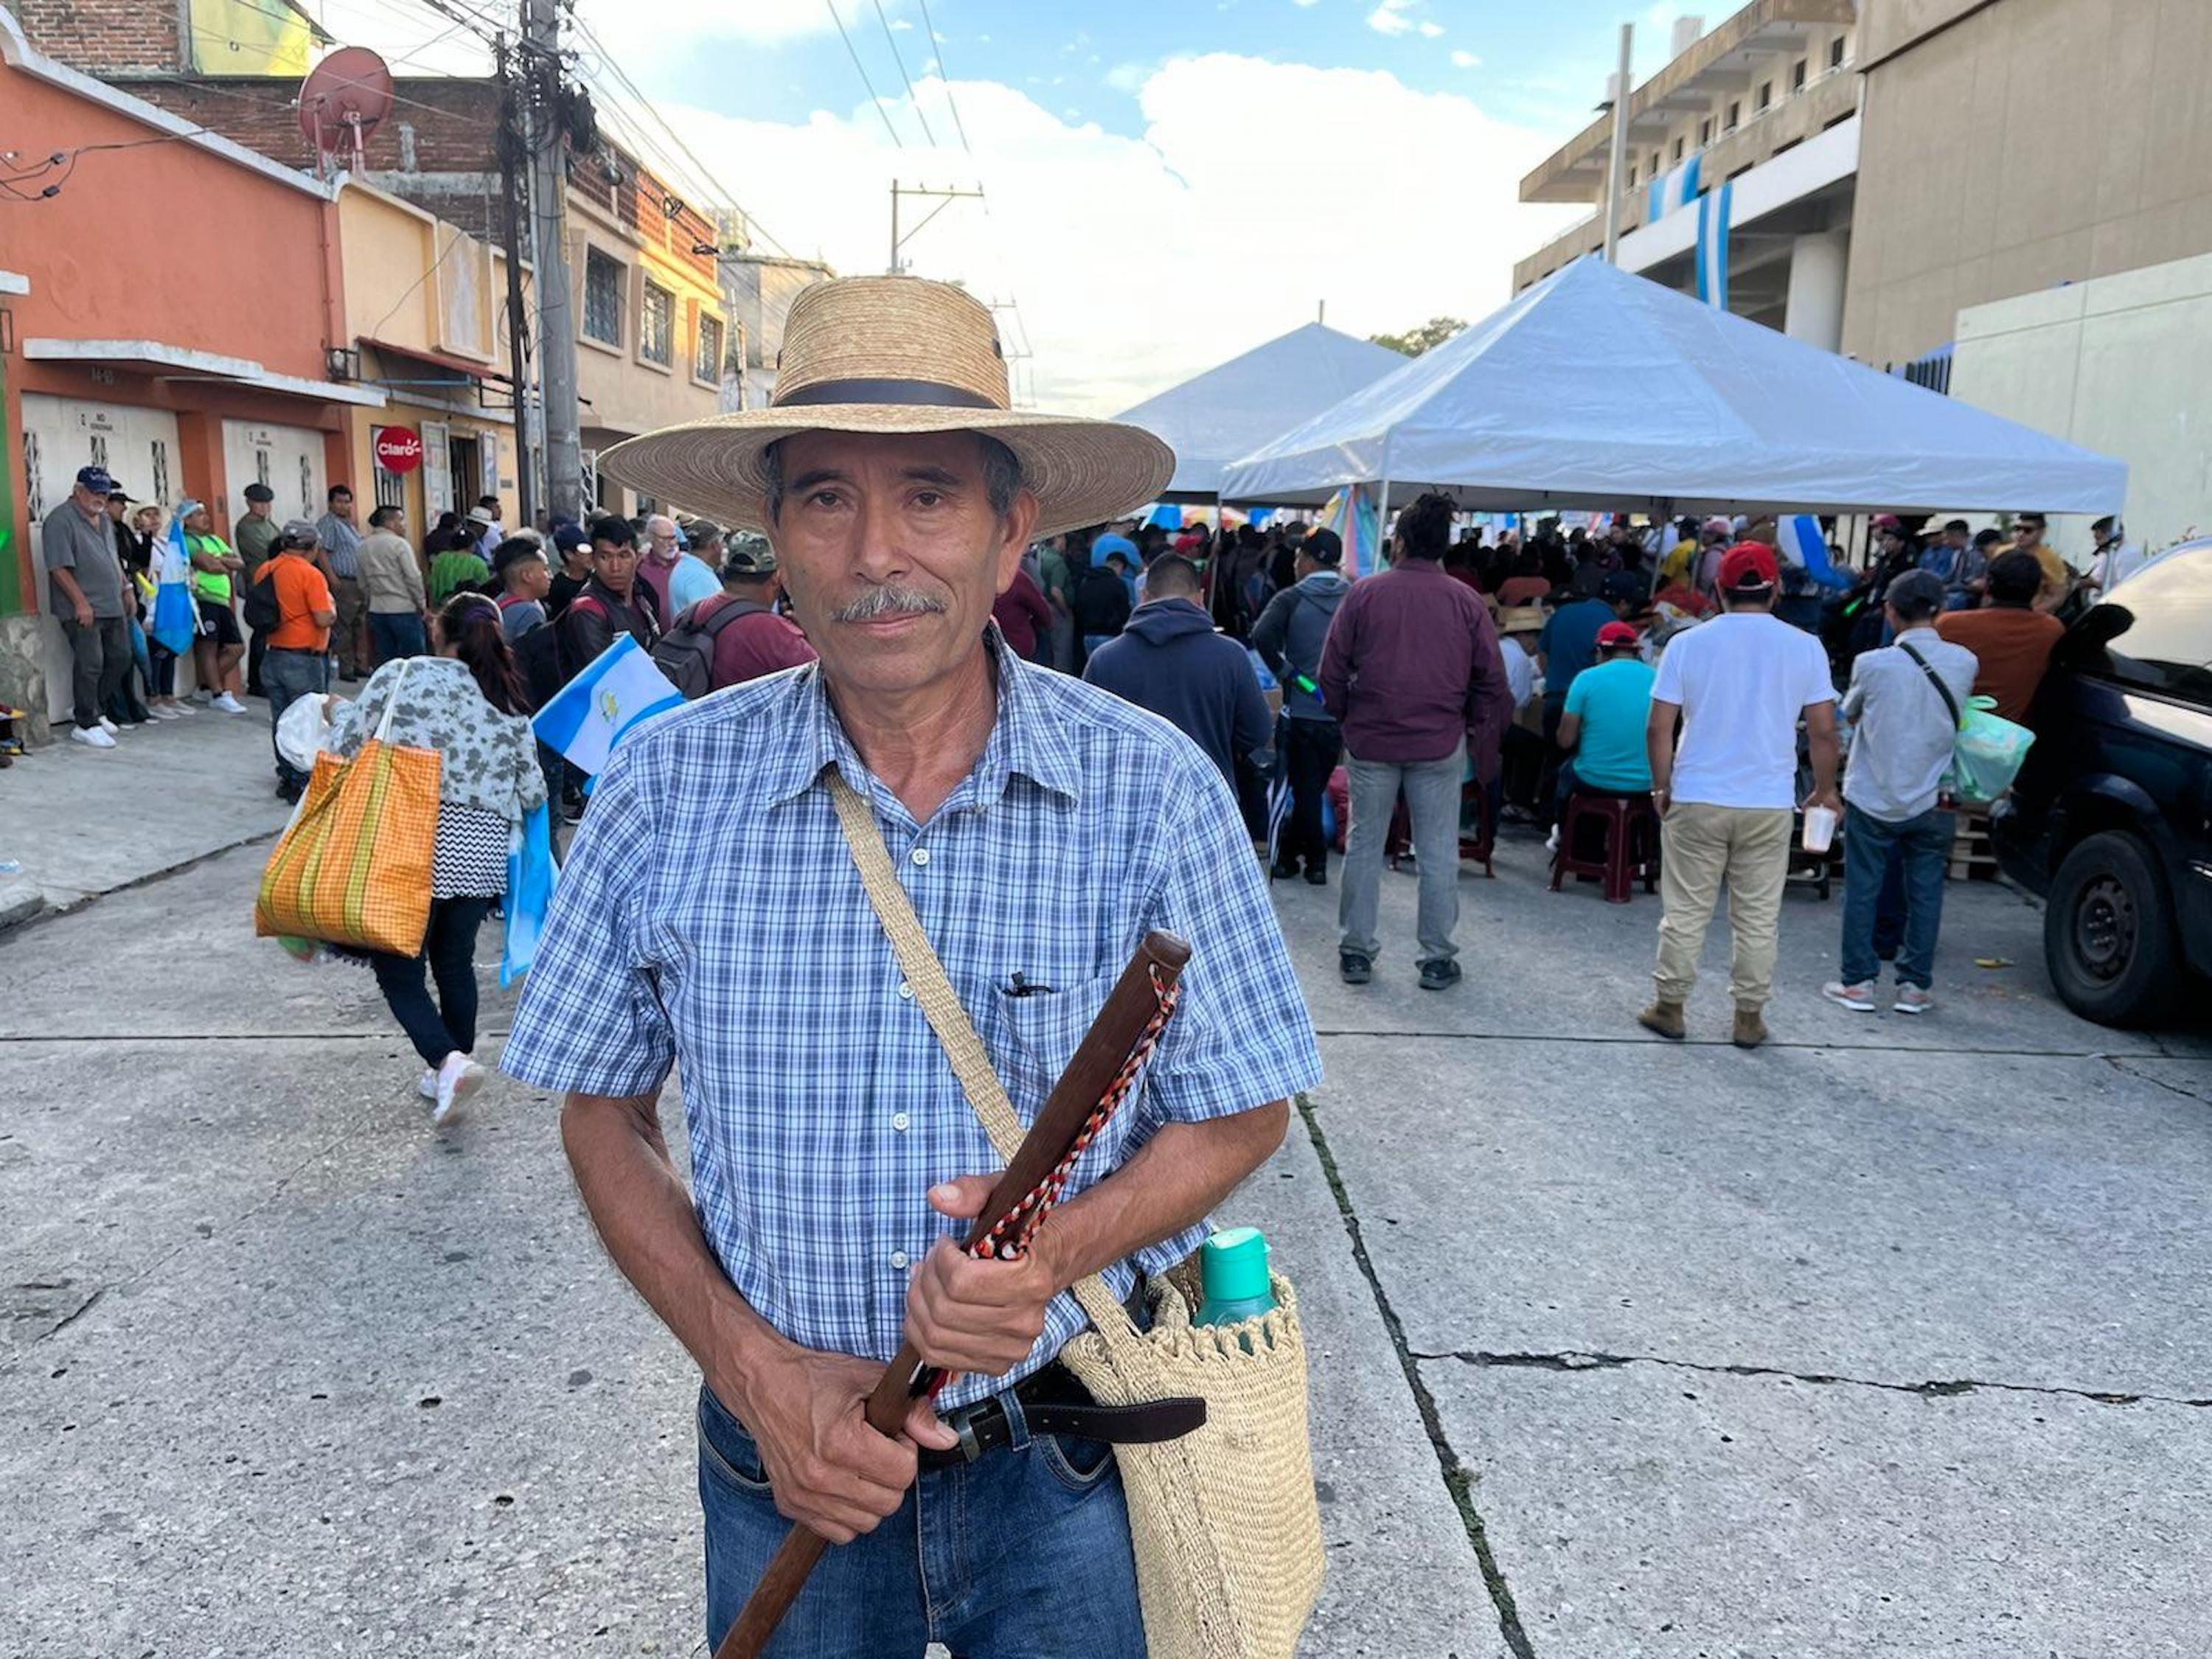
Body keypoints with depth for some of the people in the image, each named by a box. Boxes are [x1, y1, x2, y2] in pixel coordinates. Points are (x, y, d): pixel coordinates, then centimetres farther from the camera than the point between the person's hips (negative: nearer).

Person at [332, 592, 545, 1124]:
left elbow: (342, 747, -5)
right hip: (481, 853, 4)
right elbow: (533, 794, 7)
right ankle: (451, 1070, 28)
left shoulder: (400, 675, -5)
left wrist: (339, 710, 16)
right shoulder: (510, 705, 5)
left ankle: (447, 1059, -13)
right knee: (455, 962, 18)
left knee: (398, 965, 6)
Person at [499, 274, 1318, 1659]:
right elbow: (604, 1115, 0)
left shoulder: (1155, 791, -14)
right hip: (788, 1450, 2)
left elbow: (1241, 1113, -5)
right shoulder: (669, 790, -9)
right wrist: (753, 1366, -11)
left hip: (1075, 1460, -1)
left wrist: (1064, 1247, -23)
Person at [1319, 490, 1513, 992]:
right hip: (1441, 744, 0)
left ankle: (1357, 951, 15)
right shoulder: (1465, 602, -1)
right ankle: (1438, 958, 13)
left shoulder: (1364, 594, -4)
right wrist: (1478, 734, 12)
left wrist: (1347, 718, 13)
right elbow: (1493, 681, 1)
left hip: (1370, 741, 0)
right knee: (1438, 854, 8)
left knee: (1364, 845, 10)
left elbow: (1331, 672, -2)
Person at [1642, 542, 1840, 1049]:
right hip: (1770, 803, 1)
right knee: (1758, 917, 10)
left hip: (1697, 799, -1)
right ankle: (1749, 1017, 18)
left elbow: (1659, 728, -5)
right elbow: (1824, 730, -1)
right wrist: (1825, 790, 13)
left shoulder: (1687, 643, -5)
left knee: (1685, 911, 9)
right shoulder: (1805, 647, -3)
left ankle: (1669, 1007, 18)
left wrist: (1662, 787, 8)